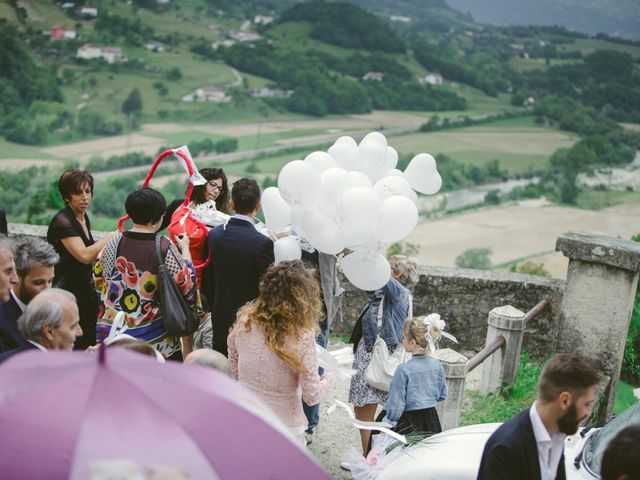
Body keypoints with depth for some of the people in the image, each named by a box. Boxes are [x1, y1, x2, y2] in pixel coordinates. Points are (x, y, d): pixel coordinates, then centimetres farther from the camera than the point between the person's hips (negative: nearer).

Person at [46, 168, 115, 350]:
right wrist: (113, 236, -20)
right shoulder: (62, 221, -15)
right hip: (66, 293, -8)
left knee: (90, 345, 8)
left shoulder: (84, 218, 10)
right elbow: (84, 255, -26)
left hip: (84, 291, 8)